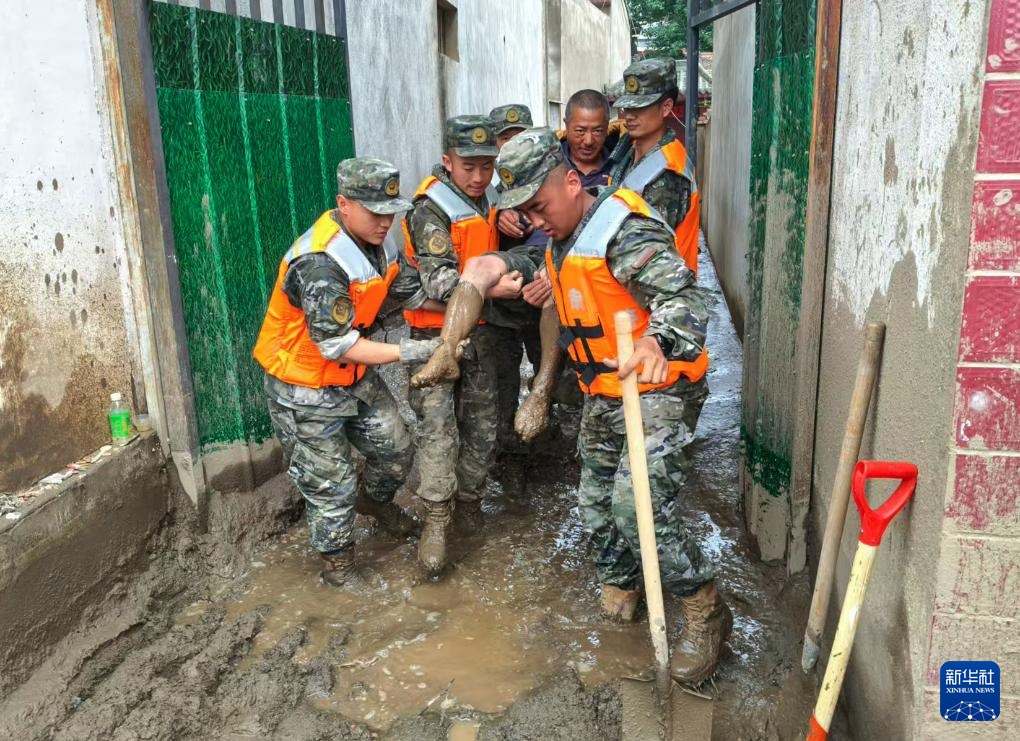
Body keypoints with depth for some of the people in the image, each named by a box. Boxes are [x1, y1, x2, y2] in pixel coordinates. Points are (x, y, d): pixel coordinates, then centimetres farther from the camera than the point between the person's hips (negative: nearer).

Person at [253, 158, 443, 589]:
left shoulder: (375, 243, -4)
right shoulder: (320, 263, -32)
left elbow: (415, 292, -1)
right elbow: (339, 346, -33)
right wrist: (409, 352, -35)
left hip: (356, 377, 8)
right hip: (307, 391, -8)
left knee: (395, 449, 17)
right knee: (332, 484, 5)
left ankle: (374, 498, 49)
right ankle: (337, 564, 29)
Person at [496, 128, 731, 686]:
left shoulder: (625, 231, -21)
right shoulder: (561, 244, 10)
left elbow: (682, 300, -35)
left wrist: (655, 342, -57)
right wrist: (541, 388, 24)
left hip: (651, 391, -9)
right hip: (600, 397, 9)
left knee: (640, 505, -18)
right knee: (595, 503, 15)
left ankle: (705, 614, 2)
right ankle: (618, 588, 38)